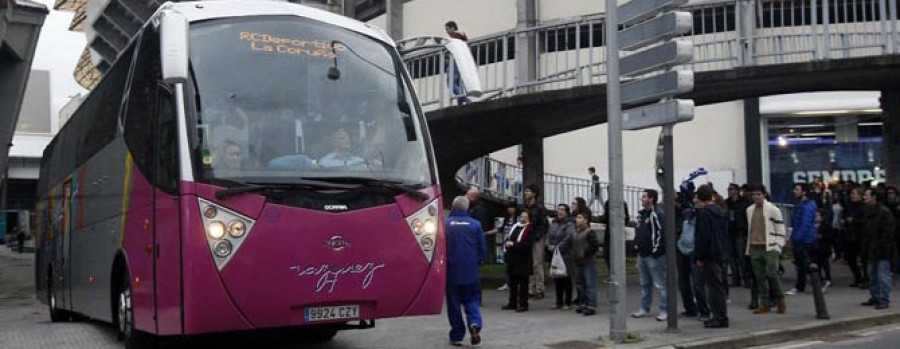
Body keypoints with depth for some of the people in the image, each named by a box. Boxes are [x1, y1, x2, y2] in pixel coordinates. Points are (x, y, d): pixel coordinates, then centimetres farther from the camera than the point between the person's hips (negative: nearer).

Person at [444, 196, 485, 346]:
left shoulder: (446, 224, -8)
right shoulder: (475, 224, -3)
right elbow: (483, 248, 1)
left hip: (451, 271, -1)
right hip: (471, 271, 1)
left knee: (453, 303, 9)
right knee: (471, 300, 12)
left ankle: (457, 336, 12)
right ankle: (475, 323, -14)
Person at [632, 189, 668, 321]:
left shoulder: (658, 214, -13)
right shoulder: (641, 214, 16)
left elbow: (663, 233, -19)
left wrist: (657, 250, -19)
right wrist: (637, 245, 15)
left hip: (654, 256, -9)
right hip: (642, 255, 9)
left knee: (660, 284, -5)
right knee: (645, 284, 16)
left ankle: (664, 311, -1)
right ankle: (644, 309, 23)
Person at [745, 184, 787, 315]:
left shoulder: (773, 209, -4)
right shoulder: (750, 210, 12)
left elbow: (781, 231, -2)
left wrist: (778, 247, -9)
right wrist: (748, 248, 17)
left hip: (769, 248, -5)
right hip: (754, 248, 5)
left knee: (772, 274, -12)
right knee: (759, 278, 4)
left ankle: (780, 300, 7)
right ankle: (765, 304, 10)